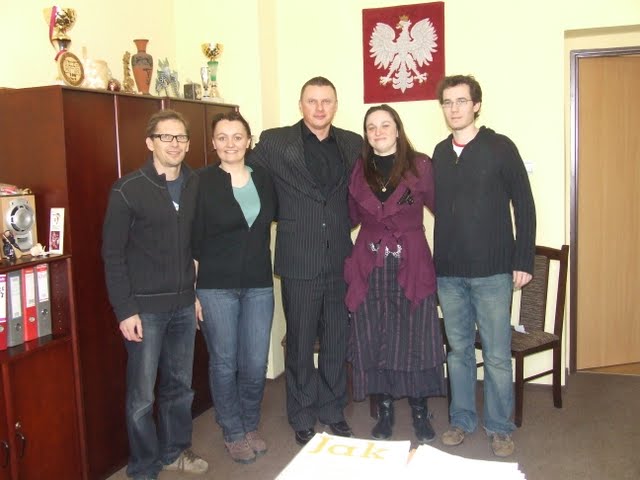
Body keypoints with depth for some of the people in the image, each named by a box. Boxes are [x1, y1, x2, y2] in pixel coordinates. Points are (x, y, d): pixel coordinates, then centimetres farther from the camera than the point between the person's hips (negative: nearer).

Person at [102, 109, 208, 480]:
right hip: (145, 308, -4)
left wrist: (199, 291, 7)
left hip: (184, 304, 4)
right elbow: (113, 254, -8)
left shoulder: (195, 185, 4)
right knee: (142, 396, 4)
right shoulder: (128, 190, -9)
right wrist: (125, 310, -12)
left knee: (180, 386, 16)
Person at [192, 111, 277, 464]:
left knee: (256, 362, 6)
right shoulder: (202, 182, -5)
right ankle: (233, 433, 26)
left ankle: (250, 426, 30)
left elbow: (271, 217, 20)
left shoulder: (263, 178, 4)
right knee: (224, 361, 7)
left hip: (259, 285, 3)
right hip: (216, 286, -3)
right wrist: (192, 291, -7)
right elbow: (192, 242, -5)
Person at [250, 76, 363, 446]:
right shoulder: (274, 142, -3)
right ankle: (303, 418, 26)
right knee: (300, 343, 9)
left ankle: (333, 411, 31)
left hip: (341, 259, 3)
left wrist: (345, 224, 5)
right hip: (299, 261, -3)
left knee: (337, 342, 13)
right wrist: (289, 220, -1)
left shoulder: (353, 144, 6)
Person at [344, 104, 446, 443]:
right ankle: (384, 413, 23)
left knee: (415, 339, 3)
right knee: (373, 341, 7)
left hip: (411, 266, -2)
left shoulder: (420, 166, 0)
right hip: (369, 268, 2)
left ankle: (420, 414, 20)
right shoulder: (358, 170, 8)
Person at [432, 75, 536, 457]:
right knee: (458, 350, 13)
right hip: (449, 271, 4)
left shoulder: (500, 147, -3)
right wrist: (438, 259, 6)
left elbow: (524, 206, -4)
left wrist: (523, 260, -8)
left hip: (492, 271, -4)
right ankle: (462, 420, 28)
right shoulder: (440, 152, 9)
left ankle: (500, 428, 21)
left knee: (497, 355, 4)